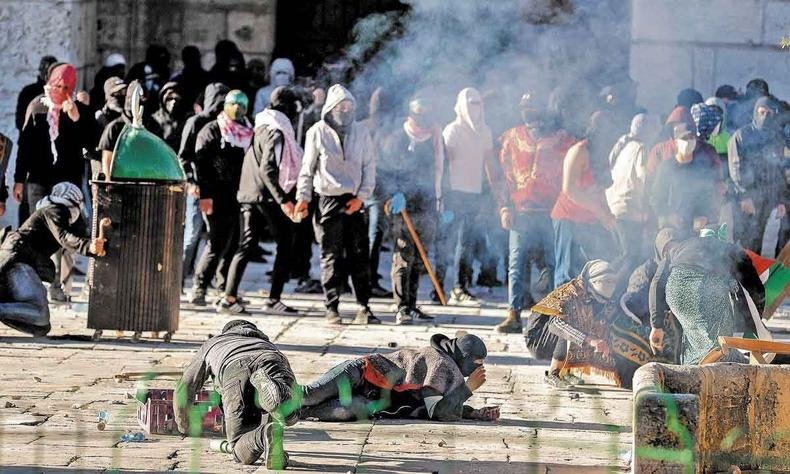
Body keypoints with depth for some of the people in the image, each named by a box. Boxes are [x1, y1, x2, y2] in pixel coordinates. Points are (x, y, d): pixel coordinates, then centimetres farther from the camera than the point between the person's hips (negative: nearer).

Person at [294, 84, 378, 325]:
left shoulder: (361, 132, 8)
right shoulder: (318, 133, 2)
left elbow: (369, 167, 8)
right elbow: (307, 167, 6)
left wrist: (361, 196, -2)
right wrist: (303, 197, 0)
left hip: (354, 202, 2)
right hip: (328, 200, -2)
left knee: (360, 255, -1)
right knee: (331, 257, 1)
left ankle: (364, 308, 3)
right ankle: (332, 309, 5)